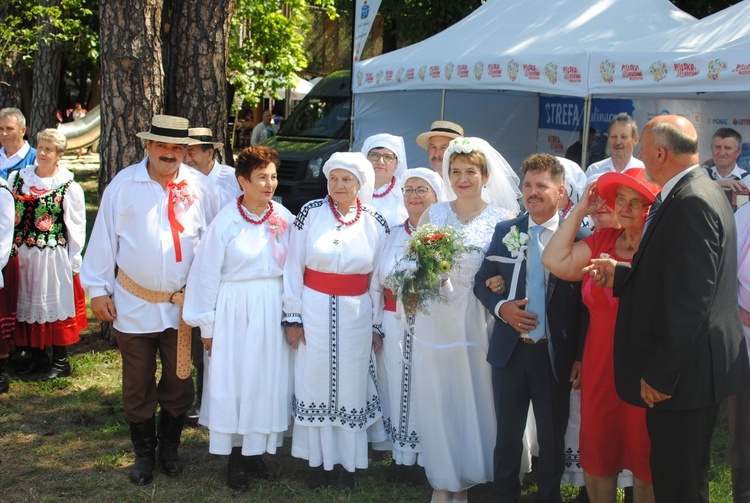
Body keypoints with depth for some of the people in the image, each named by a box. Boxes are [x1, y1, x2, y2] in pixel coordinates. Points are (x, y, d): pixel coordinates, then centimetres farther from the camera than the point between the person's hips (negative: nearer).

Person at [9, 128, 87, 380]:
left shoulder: (68, 187, -7)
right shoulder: (18, 178, 6)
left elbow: (76, 226, -4)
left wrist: (74, 261, -5)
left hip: (54, 255, -4)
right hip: (23, 255, 4)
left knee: (55, 303, 3)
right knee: (27, 303, 10)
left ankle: (60, 360, 13)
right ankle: (37, 356, 23)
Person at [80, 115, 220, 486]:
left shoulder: (200, 188, -3)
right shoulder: (123, 185, -5)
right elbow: (103, 239, -1)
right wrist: (98, 289, -2)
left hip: (182, 305, 1)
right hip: (133, 304, 0)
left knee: (179, 384, 12)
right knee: (138, 386, 11)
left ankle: (169, 448, 32)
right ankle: (144, 453, 28)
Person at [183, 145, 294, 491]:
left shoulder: (284, 218, -1)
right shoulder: (226, 221, -10)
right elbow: (206, 274, -4)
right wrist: (207, 325, -1)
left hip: (274, 310, 3)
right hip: (236, 310, -3)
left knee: (269, 380, 10)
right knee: (234, 381, 4)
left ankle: (256, 449, 25)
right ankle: (236, 458, 18)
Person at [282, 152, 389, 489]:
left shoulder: (375, 223, 0)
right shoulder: (310, 213, -5)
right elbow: (294, 268, -2)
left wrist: (378, 325, 6)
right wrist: (292, 317, -5)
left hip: (356, 315, 1)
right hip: (314, 312, -1)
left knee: (350, 385, 8)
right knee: (314, 382, 6)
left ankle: (347, 462, 23)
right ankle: (319, 460, 20)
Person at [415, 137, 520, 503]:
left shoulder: (503, 218, 0)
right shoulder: (433, 214, 7)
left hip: (478, 322, -2)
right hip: (436, 319, 2)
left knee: (475, 398, 4)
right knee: (437, 400, 5)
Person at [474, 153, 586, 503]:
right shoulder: (504, 232, 3)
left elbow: (585, 300, -6)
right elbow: (481, 282, 9)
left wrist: (581, 355, -8)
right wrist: (501, 307, -11)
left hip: (555, 354, -2)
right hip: (509, 351, 3)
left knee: (552, 437, 13)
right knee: (507, 434, 14)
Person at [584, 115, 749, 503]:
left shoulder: (691, 203, -21)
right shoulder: (703, 192, 12)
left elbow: (691, 298, -25)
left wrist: (660, 373, -22)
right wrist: (622, 273, 14)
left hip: (684, 373, -11)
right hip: (696, 367, 11)